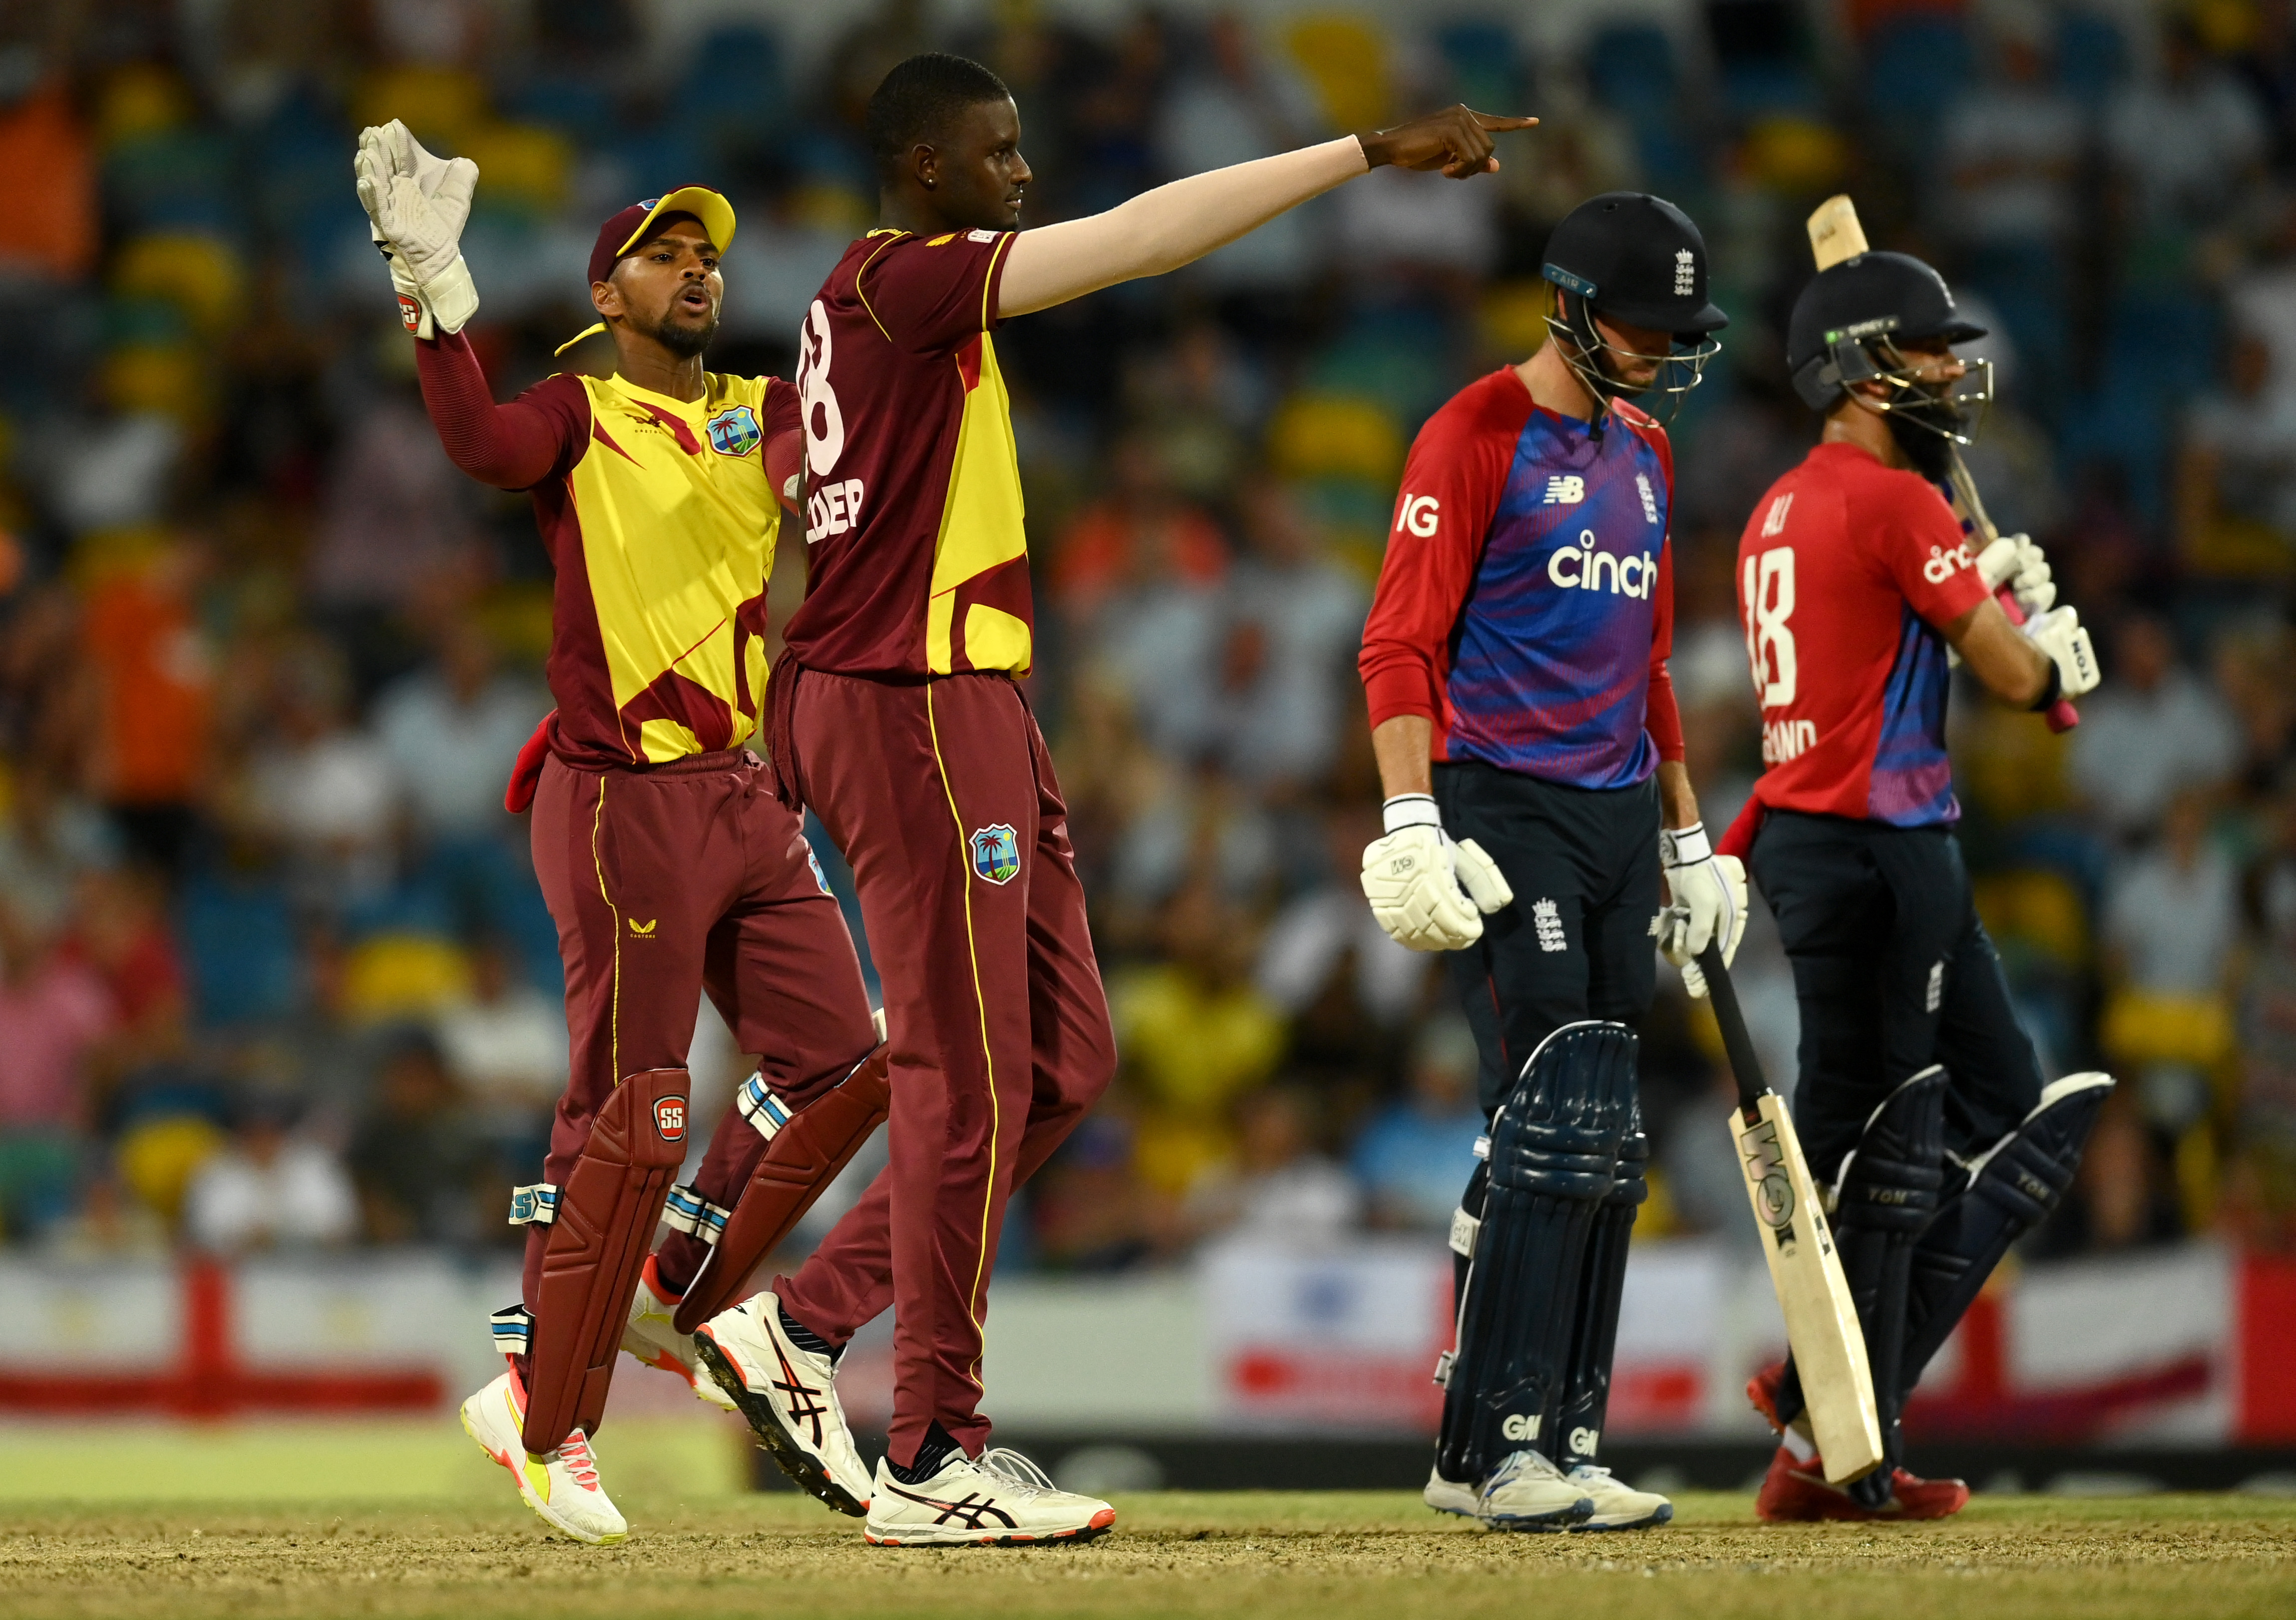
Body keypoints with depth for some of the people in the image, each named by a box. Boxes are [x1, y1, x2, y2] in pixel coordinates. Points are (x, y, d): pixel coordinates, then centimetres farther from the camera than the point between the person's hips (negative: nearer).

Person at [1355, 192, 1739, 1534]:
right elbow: (1401, 643, -11)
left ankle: (1560, 1446, 11)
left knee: (1604, 1149, 6)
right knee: (1557, 1118, -16)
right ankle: (1494, 1450, -14)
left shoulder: (1645, 453, 18)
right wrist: (1414, 827, -20)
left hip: (1618, 816, 8)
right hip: (1504, 812, -8)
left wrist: (1687, 835, 23)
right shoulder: (1477, 437, -6)